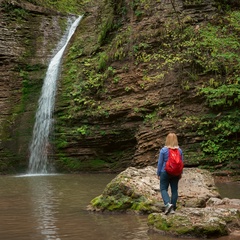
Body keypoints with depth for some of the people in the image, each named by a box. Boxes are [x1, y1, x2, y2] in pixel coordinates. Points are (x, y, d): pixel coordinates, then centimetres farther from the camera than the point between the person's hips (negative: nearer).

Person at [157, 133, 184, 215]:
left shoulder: (163, 150, -10)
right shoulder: (179, 150, 0)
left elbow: (160, 163, -6)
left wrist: (158, 173, 3)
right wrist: (180, 174, 17)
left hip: (165, 172, -3)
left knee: (163, 189, 4)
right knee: (174, 190, 9)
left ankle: (168, 204, -18)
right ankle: (173, 208, 12)